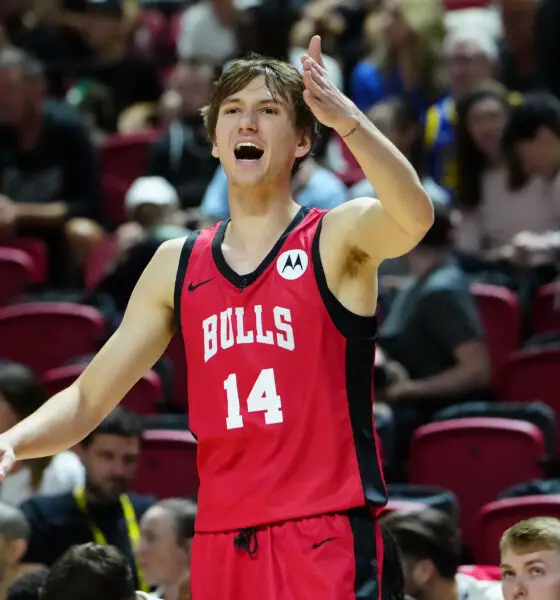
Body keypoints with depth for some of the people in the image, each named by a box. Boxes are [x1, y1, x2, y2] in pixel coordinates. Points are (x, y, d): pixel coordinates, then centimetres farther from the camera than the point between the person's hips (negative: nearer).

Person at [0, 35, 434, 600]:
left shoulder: (339, 238, -1)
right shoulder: (177, 265, 13)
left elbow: (414, 218, -25)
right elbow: (87, 399, 13)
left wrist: (347, 119, -39)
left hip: (326, 535, -5)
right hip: (221, 541, 5)